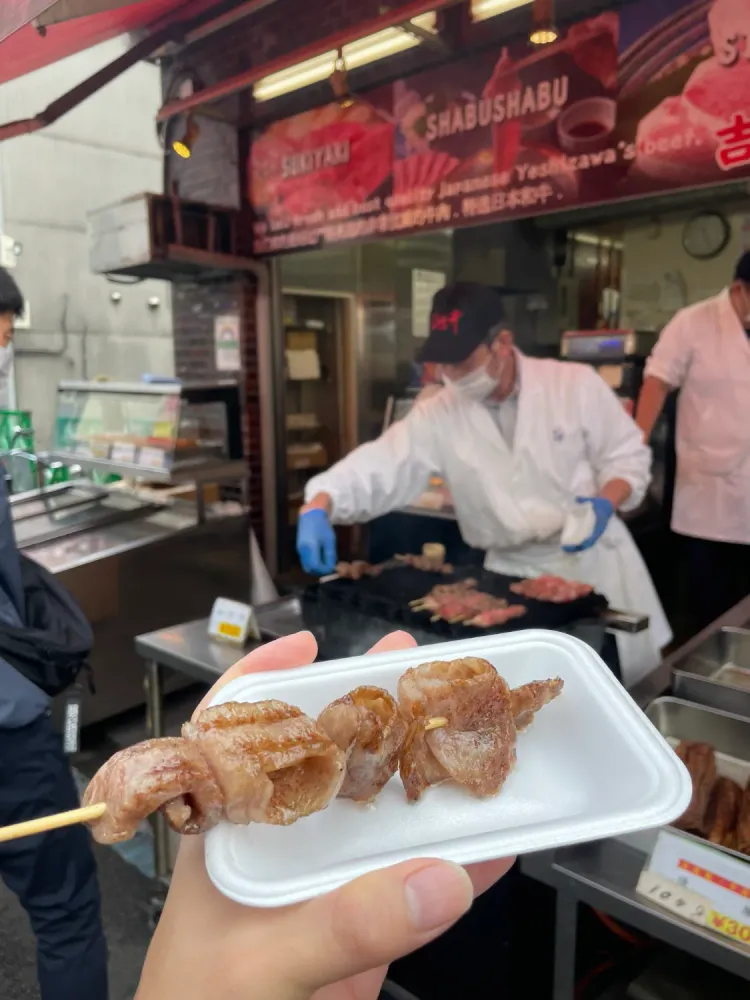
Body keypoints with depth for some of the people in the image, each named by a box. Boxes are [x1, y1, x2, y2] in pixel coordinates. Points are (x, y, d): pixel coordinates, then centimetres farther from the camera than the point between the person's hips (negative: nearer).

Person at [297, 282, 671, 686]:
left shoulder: (576, 384, -11)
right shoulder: (438, 415, -6)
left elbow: (627, 456, -3)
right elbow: (377, 467, -13)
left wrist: (605, 504, -22)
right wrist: (316, 509, -28)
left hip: (593, 564, -1)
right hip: (512, 575, 1)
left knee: (626, 681, 12)